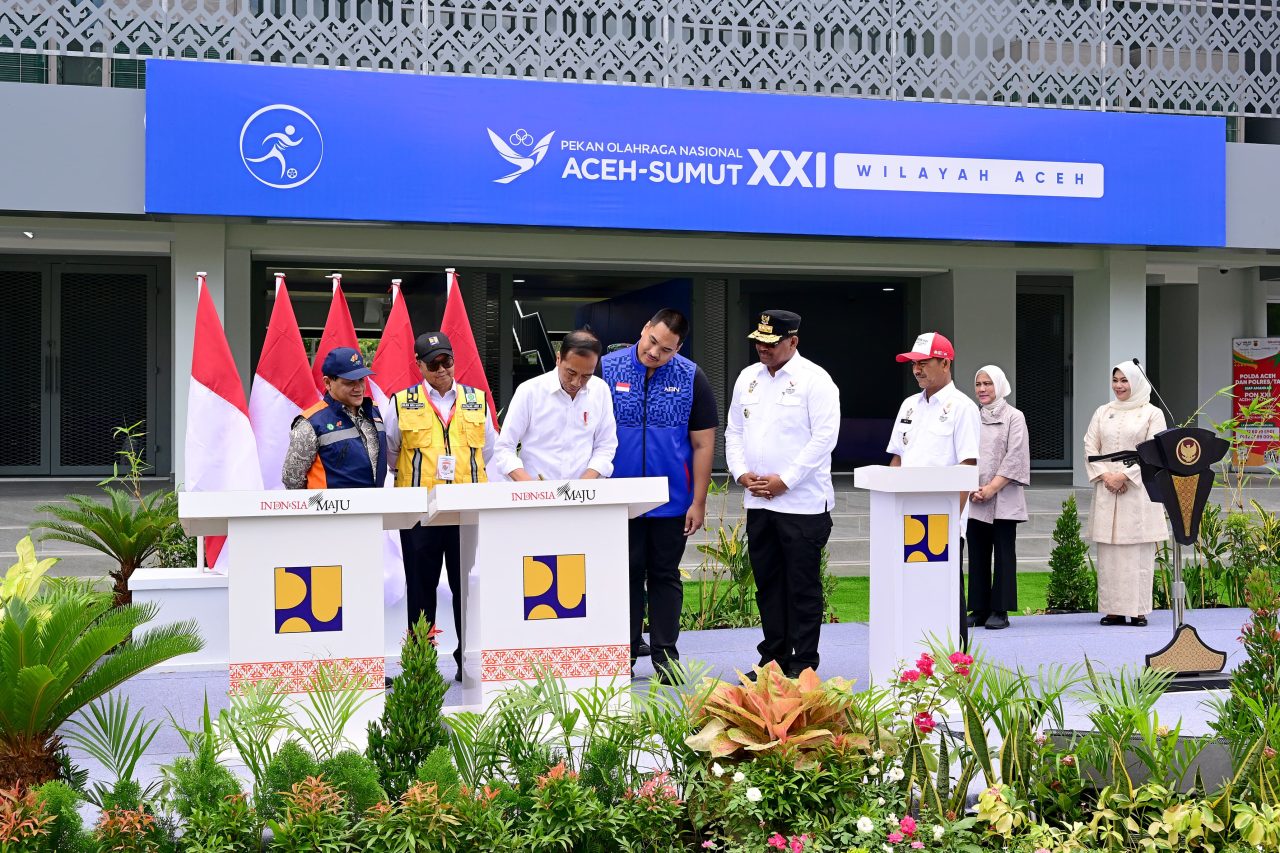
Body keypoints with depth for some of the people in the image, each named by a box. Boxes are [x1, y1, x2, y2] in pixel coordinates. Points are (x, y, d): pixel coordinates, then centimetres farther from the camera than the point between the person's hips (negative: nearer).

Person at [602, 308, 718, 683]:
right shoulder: (607, 369, -3)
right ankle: (625, 655, 15)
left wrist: (699, 502, -4)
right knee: (626, 576, 7)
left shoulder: (691, 378, -2)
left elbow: (703, 444, -1)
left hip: (671, 500, 0)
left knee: (665, 577, 8)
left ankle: (665, 656, 16)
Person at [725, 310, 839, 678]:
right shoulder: (747, 378, 13)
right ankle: (773, 659, 21)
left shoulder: (815, 380, -7)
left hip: (803, 501, -6)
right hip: (757, 501, 6)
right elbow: (734, 431, 16)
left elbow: (825, 436, -13)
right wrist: (741, 473, -1)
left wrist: (785, 480, -15)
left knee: (803, 586, 0)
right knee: (767, 583, 12)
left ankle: (803, 665, 7)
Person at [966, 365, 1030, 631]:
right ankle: (979, 610, 11)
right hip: (974, 499, 4)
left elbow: (1014, 458, -7)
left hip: (1003, 499, -4)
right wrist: (970, 488, -6)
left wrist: (991, 488, -13)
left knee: (1003, 553, -2)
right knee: (977, 554, 5)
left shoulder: (1014, 417, 1)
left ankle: (1000, 611, 2)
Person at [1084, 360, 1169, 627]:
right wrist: (1104, 476, -5)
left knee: (1139, 551, -4)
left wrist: (1125, 476, -12)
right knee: (1108, 552, 1)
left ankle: (1138, 610, -1)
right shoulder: (1102, 412, 15)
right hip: (1106, 490, 3)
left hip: (1137, 490, -3)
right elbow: (1090, 447, 10)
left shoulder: (1152, 414, 4)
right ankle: (1113, 609, 4)